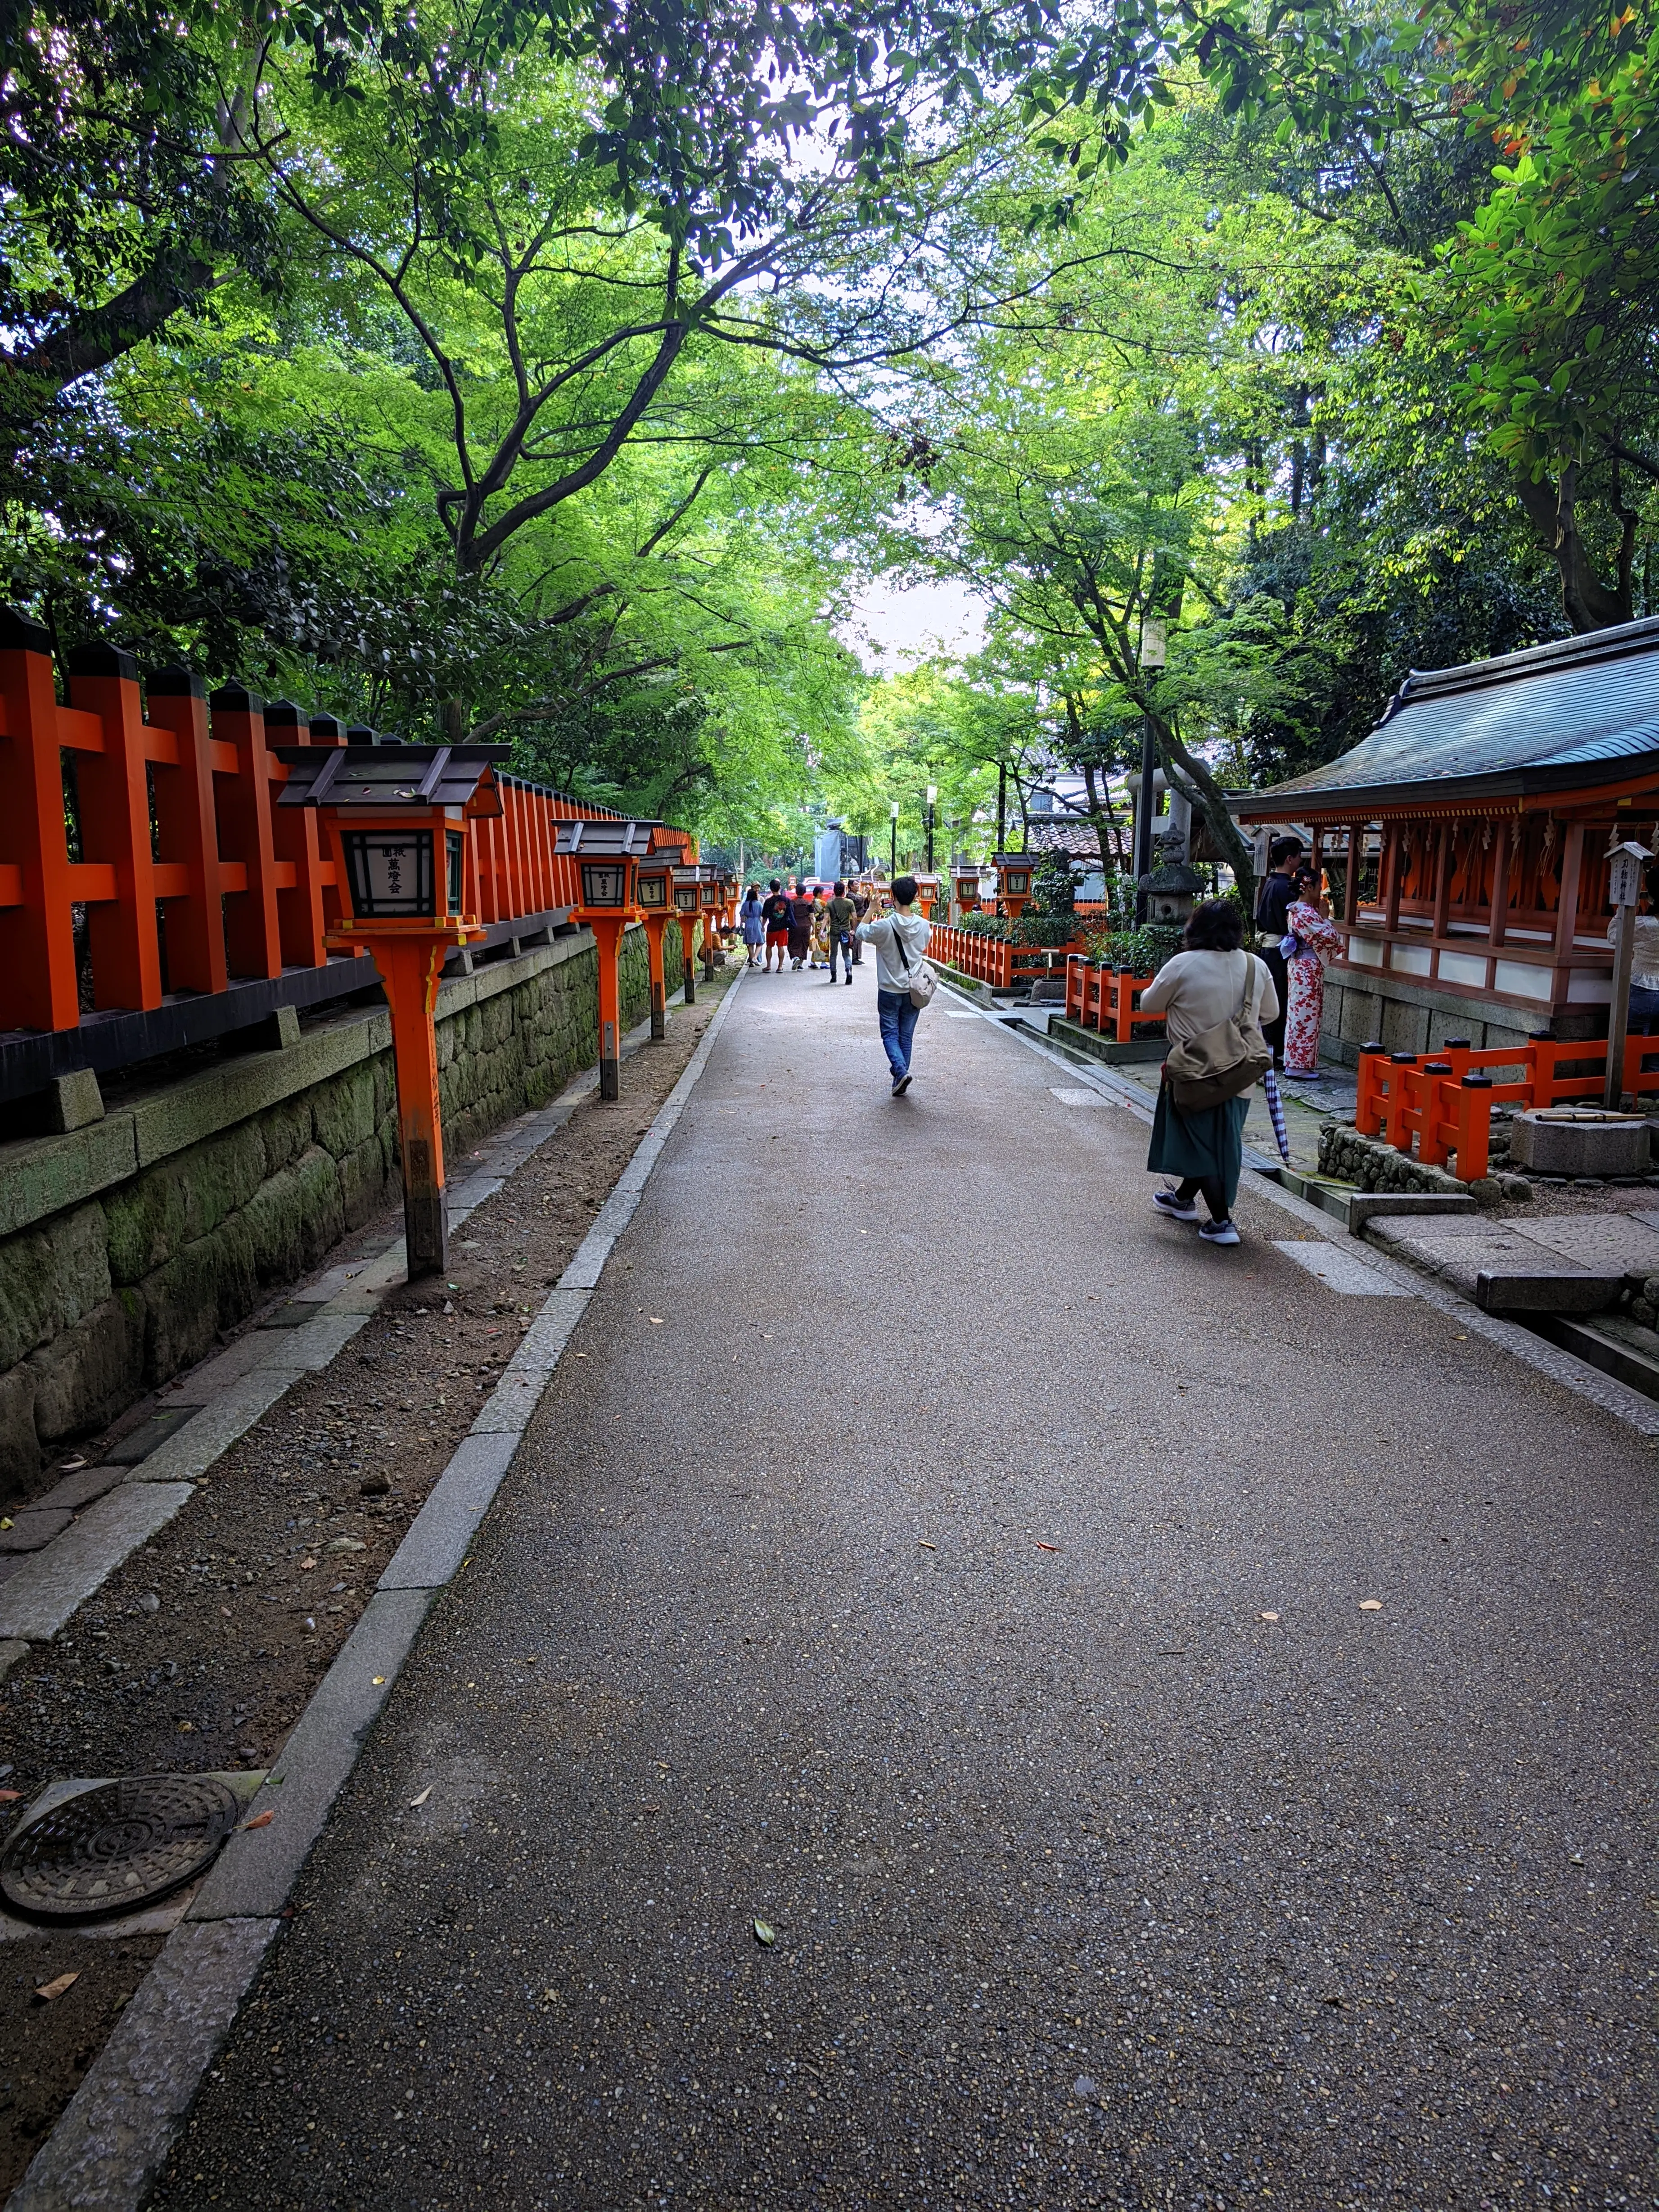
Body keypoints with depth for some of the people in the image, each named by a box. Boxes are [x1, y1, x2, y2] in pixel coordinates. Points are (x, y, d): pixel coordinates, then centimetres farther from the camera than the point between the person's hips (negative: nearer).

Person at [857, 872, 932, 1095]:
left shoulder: (884, 926, -18)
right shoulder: (924, 926, -6)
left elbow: (861, 933, 1)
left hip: (889, 991, -3)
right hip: (913, 991, 3)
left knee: (890, 1033, 8)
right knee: (906, 1036, 12)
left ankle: (901, 1070, -15)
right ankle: (899, 1083, 17)